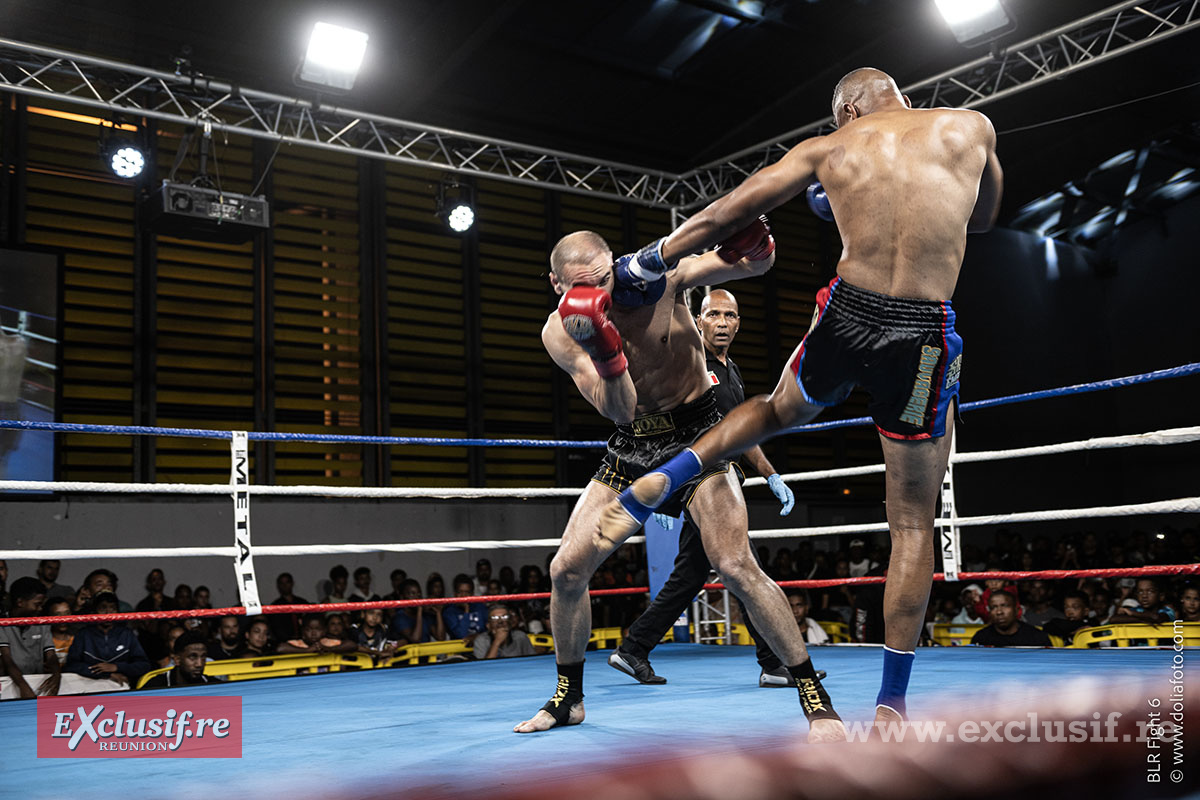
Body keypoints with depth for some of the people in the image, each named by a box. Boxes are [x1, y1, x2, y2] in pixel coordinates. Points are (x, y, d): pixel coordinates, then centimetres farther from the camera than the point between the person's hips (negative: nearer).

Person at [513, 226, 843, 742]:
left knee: (735, 566, -20)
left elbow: (759, 263, -15)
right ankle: (568, 699, 22)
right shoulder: (560, 333, -13)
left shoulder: (658, 275, -16)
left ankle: (815, 697, -7)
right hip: (633, 446, 4)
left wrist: (750, 242, -40)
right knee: (565, 570, 0)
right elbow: (619, 410, -23)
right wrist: (604, 347, -43)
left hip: (696, 434, -3)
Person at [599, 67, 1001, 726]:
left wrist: (651, 259, 25)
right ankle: (891, 703, 14)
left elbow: (722, 216, 12)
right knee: (912, 526, 11)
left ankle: (658, 481, 15)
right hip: (923, 335, -1)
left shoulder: (825, 149, 10)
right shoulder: (971, 127, 10)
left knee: (779, 411, 35)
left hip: (845, 317, 2)